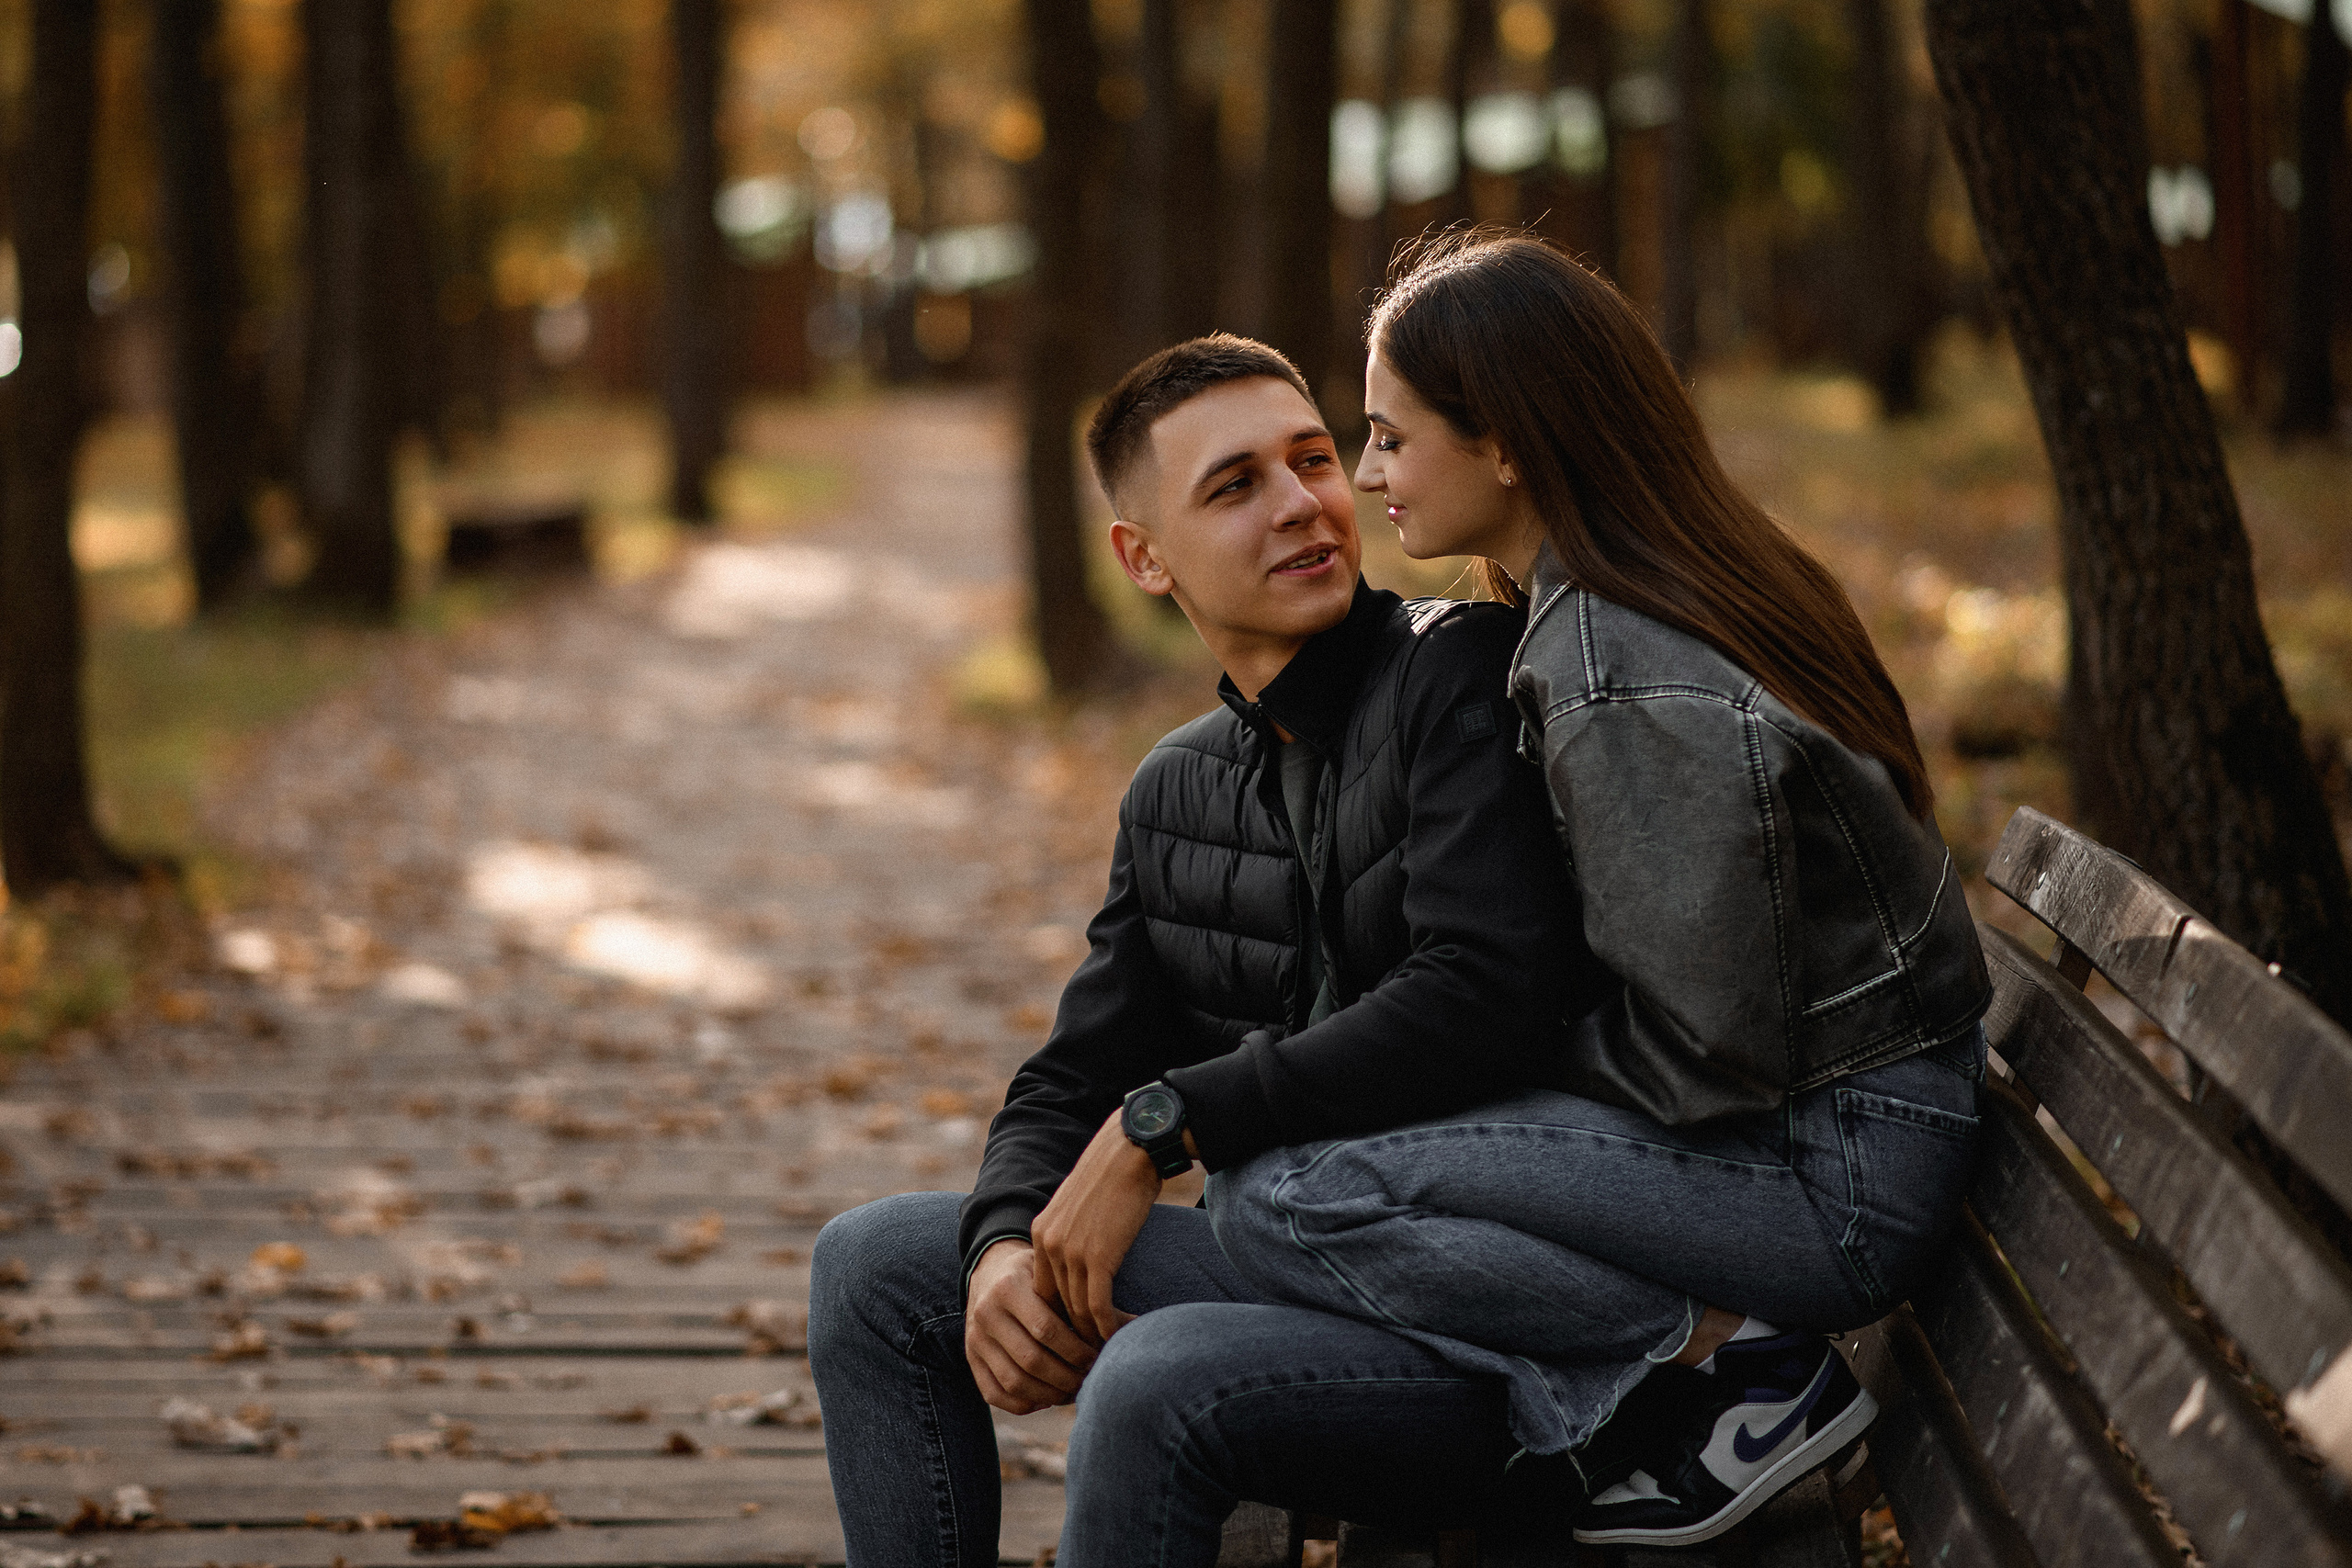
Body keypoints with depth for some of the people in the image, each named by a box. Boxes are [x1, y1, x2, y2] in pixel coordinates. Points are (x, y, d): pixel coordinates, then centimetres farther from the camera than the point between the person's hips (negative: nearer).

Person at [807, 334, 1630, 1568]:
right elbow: (1073, 1083, 16)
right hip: (1318, 1267, 8)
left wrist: (1167, 1120, -18)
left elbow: (1488, 1003, -24)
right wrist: (1006, 1249, -8)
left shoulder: (1466, 672, -10)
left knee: (1159, 1383, -33)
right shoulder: (1175, 797, 13)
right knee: (873, 1265, 8)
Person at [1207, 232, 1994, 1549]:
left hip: (1837, 1171, -10)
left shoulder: (1620, 694, -23)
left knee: (1276, 1204, -18)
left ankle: (1727, 1362, -9)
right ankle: (1722, 1345, 9)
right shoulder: (1689, 585, 8)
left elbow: (1706, 1056, -22)